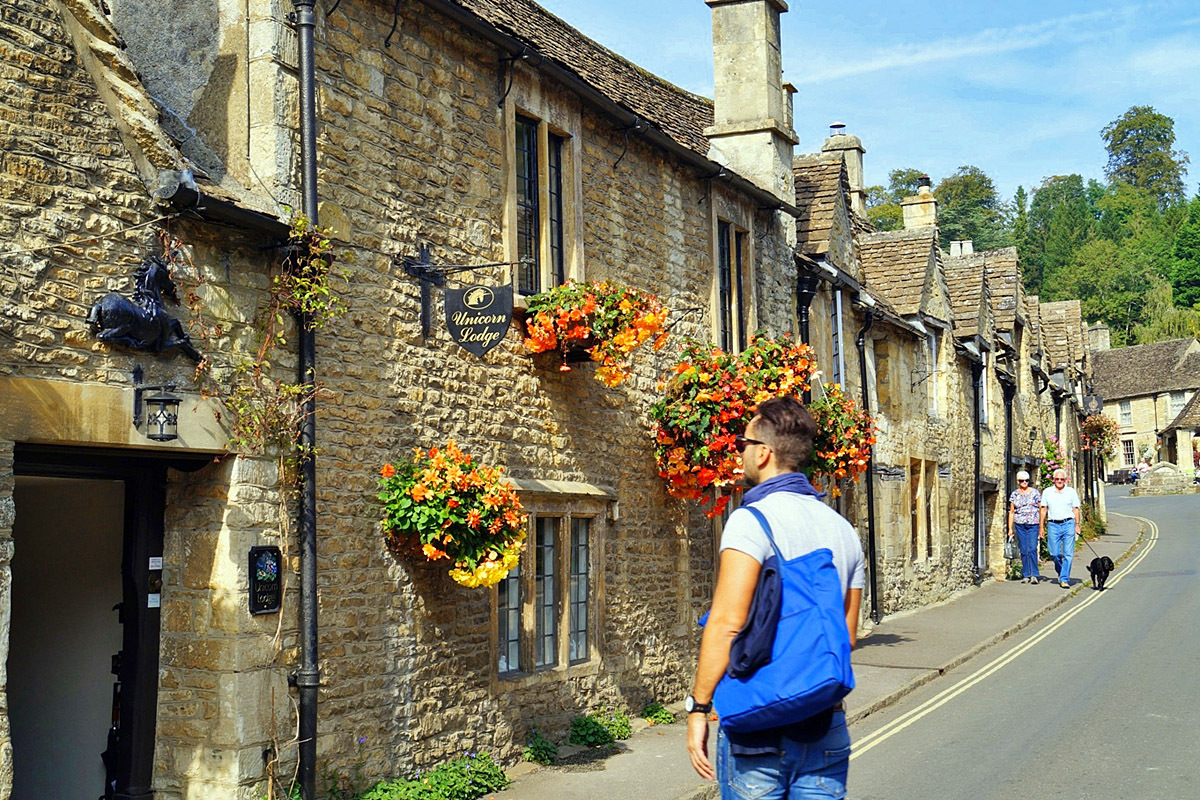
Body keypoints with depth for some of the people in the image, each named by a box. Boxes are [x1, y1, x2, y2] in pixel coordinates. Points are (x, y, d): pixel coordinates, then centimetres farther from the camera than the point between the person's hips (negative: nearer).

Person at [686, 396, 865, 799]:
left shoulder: (751, 520, -11)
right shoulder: (842, 528, 11)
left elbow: (727, 621, -18)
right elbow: (847, 636, 15)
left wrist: (699, 706, -13)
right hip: (827, 727, 6)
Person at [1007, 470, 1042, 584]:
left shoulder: (1035, 493, 4)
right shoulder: (1014, 494, 9)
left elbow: (1040, 510, 6)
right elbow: (1011, 512, 12)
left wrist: (1041, 528, 2)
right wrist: (1010, 528, 6)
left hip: (1033, 524, -2)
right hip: (1020, 525, 2)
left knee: (1032, 549, -13)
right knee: (1024, 551, 3)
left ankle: (1034, 574, -11)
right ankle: (1026, 575, 9)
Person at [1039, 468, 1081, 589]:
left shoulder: (1071, 492, 8)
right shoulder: (1047, 492, 10)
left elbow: (1076, 509, 8)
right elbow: (1044, 510, 11)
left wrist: (1077, 525, 0)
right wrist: (1042, 527, 7)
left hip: (1068, 524, -1)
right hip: (1053, 525, 1)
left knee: (1068, 554, -7)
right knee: (1054, 553, -1)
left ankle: (1064, 579, -5)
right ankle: (1060, 571, 26)